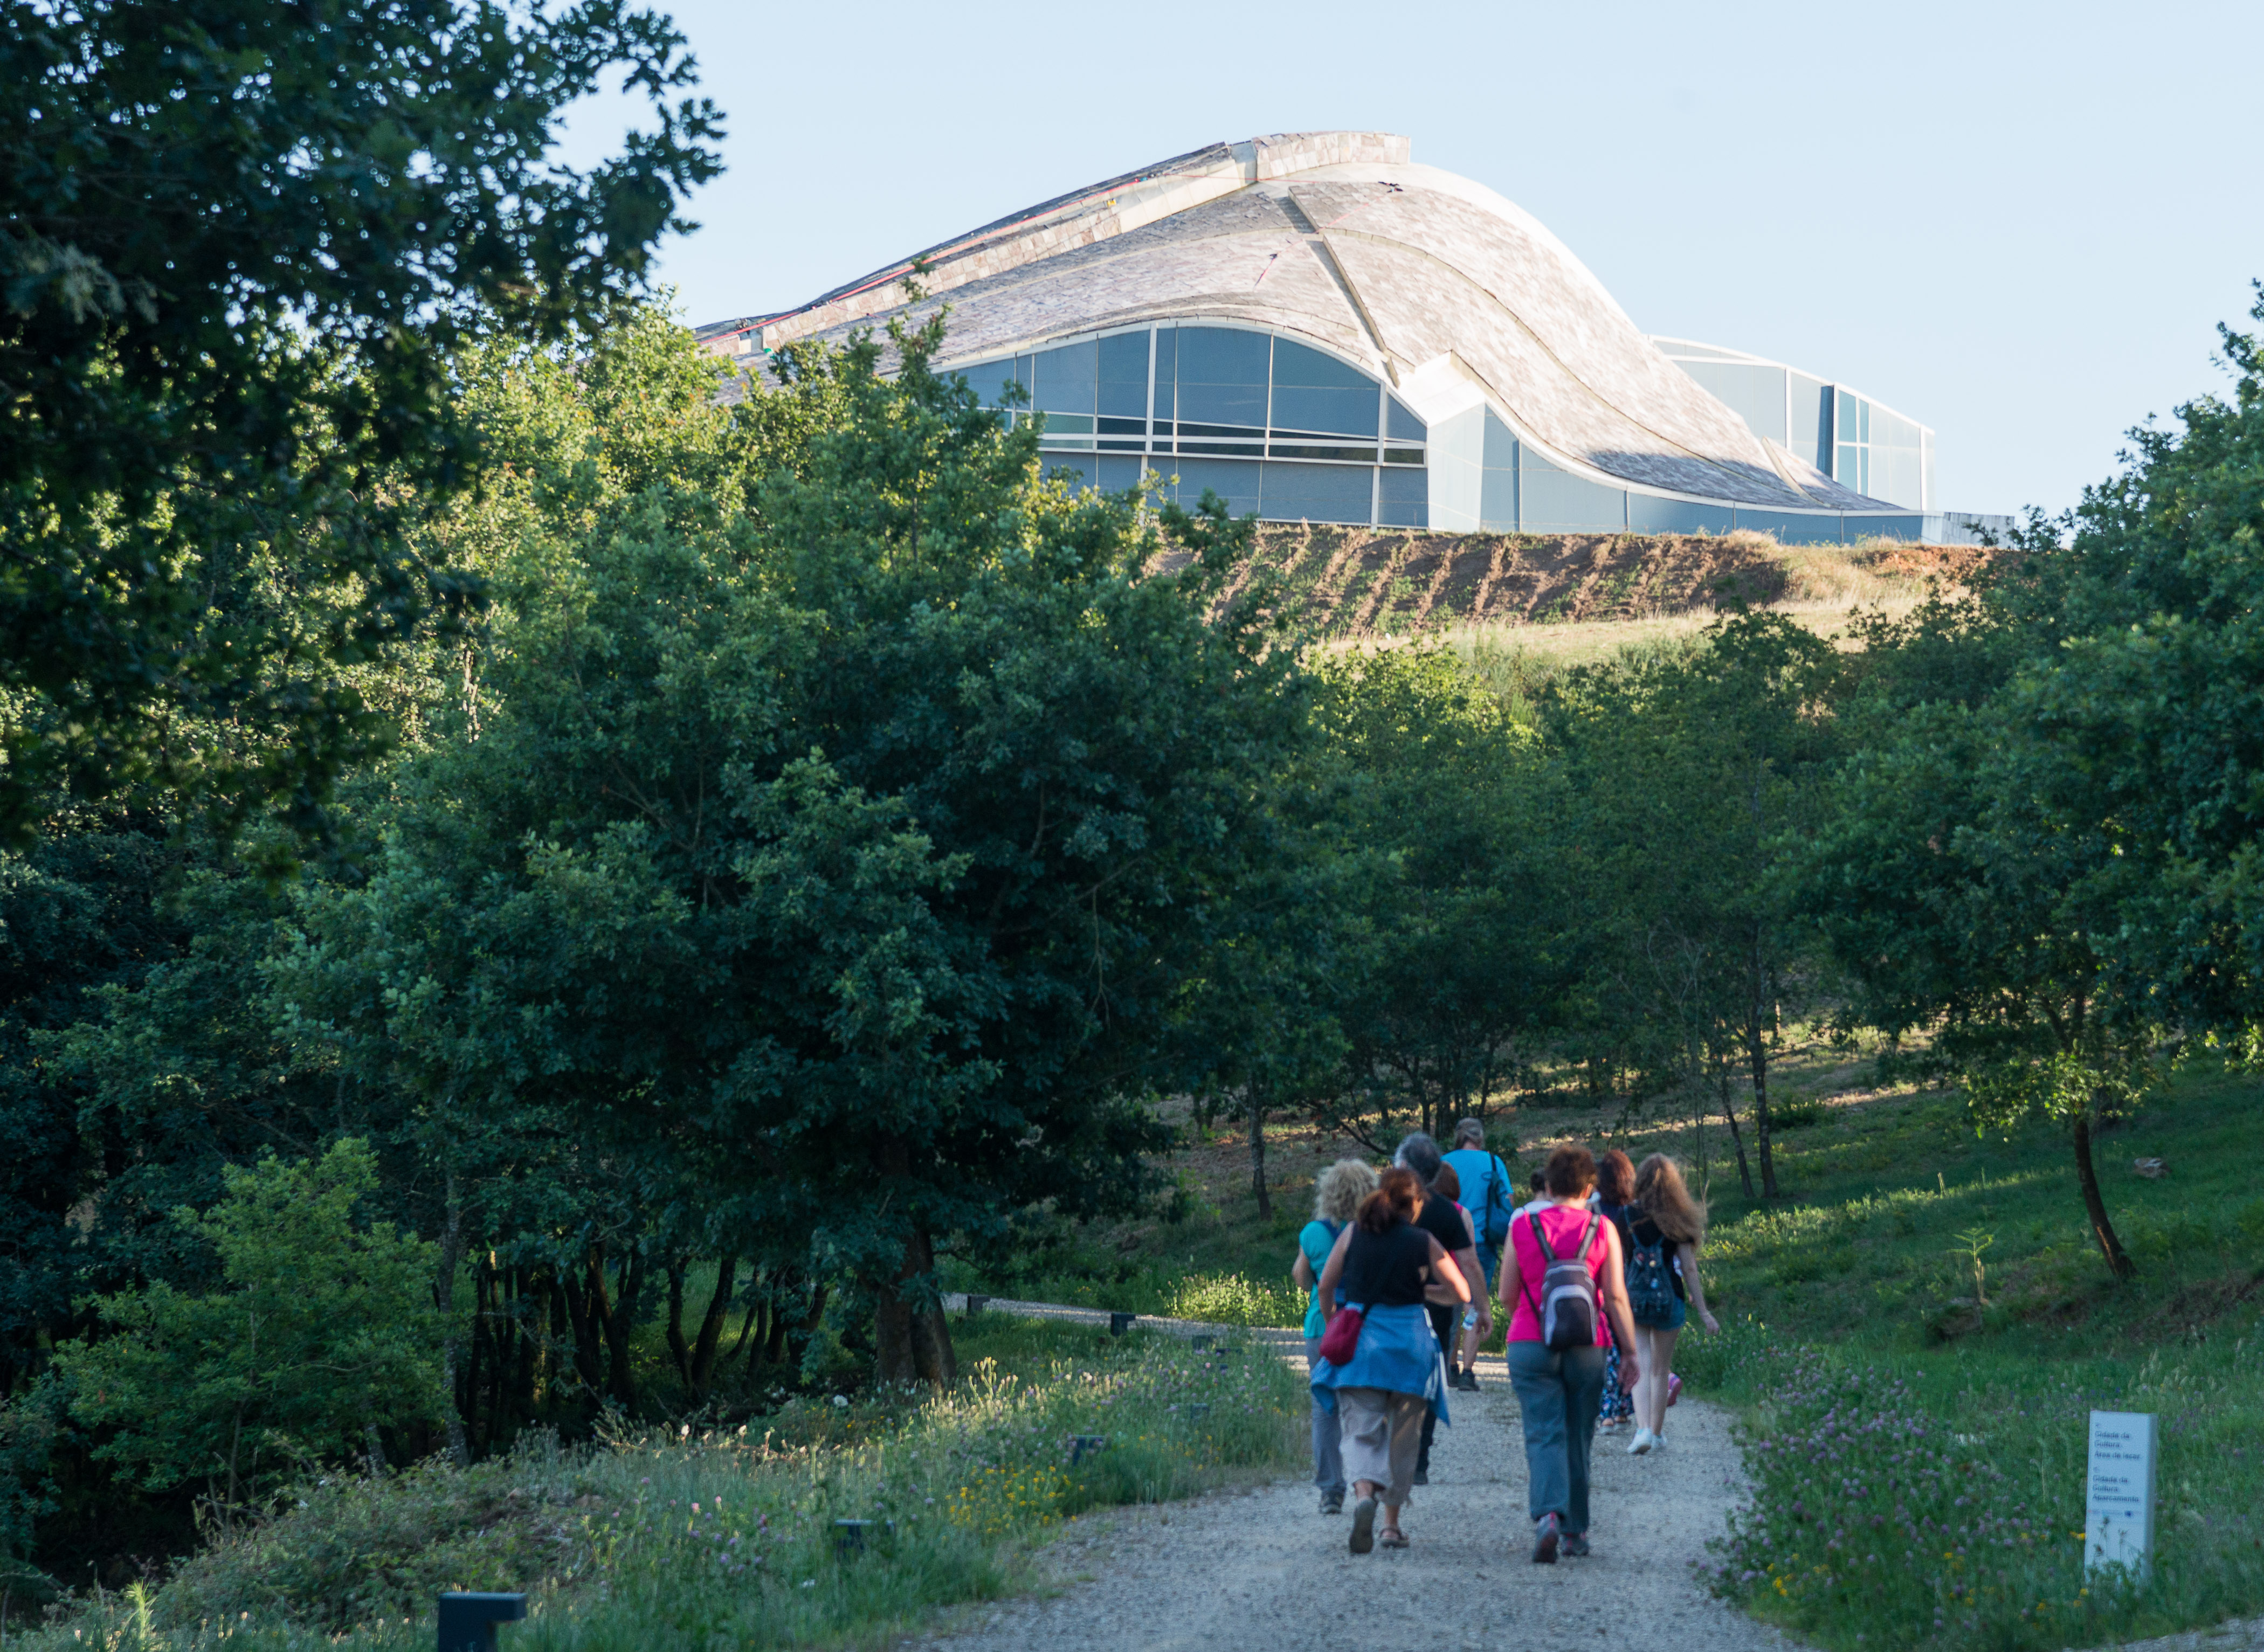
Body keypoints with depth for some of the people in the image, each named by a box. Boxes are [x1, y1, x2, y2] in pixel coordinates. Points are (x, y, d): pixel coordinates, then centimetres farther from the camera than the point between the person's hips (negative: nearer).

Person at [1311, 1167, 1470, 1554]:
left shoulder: (1353, 1233, 4)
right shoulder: (1424, 1243, 0)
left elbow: (1326, 1285, 7)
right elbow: (1462, 1293, 4)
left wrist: (1331, 1323, 24)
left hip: (1359, 1339, 0)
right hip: (1409, 1341, 0)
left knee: (1360, 1432, -3)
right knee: (1401, 1438, 13)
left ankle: (1364, 1494, -32)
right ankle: (1392, 1524, 17)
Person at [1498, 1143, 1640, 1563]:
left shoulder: (1523, 1227, 2)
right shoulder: (1602, 1230, 0)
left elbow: (1507, 1295, 6)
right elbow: (1616, 1296, -3)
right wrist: (1629, 1352, 1)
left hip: (1530, 1344, -1)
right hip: (1586, 1347, 1)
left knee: (1544, 1437, -4)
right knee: (1579, 1440, 13)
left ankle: (1548, 1515, -28)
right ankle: (1575, 1532, 21)